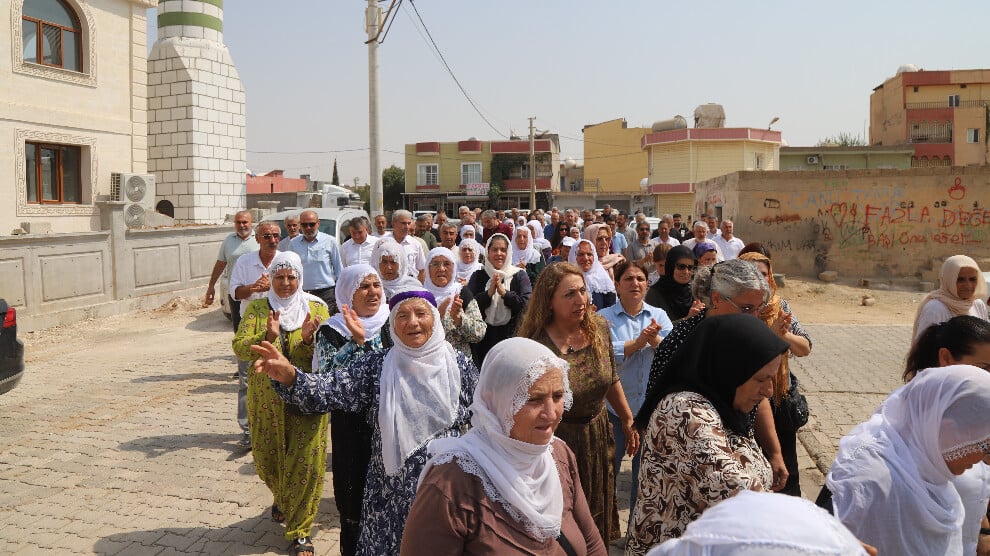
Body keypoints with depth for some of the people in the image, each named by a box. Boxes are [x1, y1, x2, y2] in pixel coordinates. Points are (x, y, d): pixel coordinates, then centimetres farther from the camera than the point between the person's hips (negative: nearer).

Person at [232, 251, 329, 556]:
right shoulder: (257, 308, 4)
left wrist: (309, 339, -25)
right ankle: (282, 499, 46)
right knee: (267, 459, 13)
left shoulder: (316, 308, 1)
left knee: (306, 461, -5)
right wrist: (267, 337, -26)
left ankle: (300, 530, 11)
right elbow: (240, 348, -9)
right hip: (266, 397, 2)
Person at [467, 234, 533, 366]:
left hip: (512, 336, -1)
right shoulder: (478, 276, 8)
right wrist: (489, 293, -15)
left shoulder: (519, 275, 4)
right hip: (484, 339, 1)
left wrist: (504, 292, -17)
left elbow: (528, 303, -10)